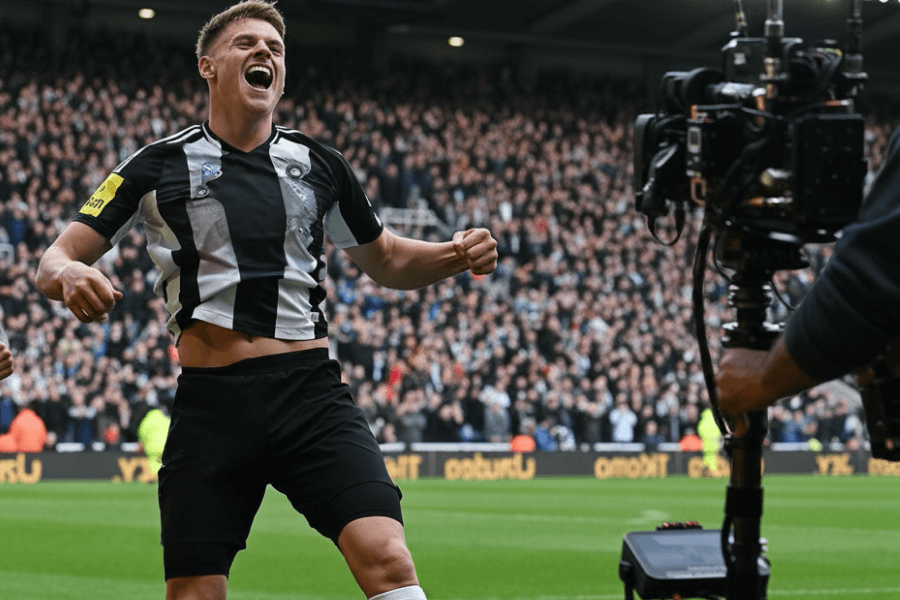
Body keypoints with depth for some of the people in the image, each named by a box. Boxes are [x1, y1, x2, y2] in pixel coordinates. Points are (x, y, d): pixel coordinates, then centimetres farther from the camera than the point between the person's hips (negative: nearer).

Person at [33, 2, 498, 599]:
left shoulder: (319, 164, 14)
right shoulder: (160, 165, 7)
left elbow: (387, 259, 27)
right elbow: (56, 259, 5)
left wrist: (459, 255, 6)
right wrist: (69, 274, -20)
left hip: (312, 391, 1)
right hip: (212, 400, -1)